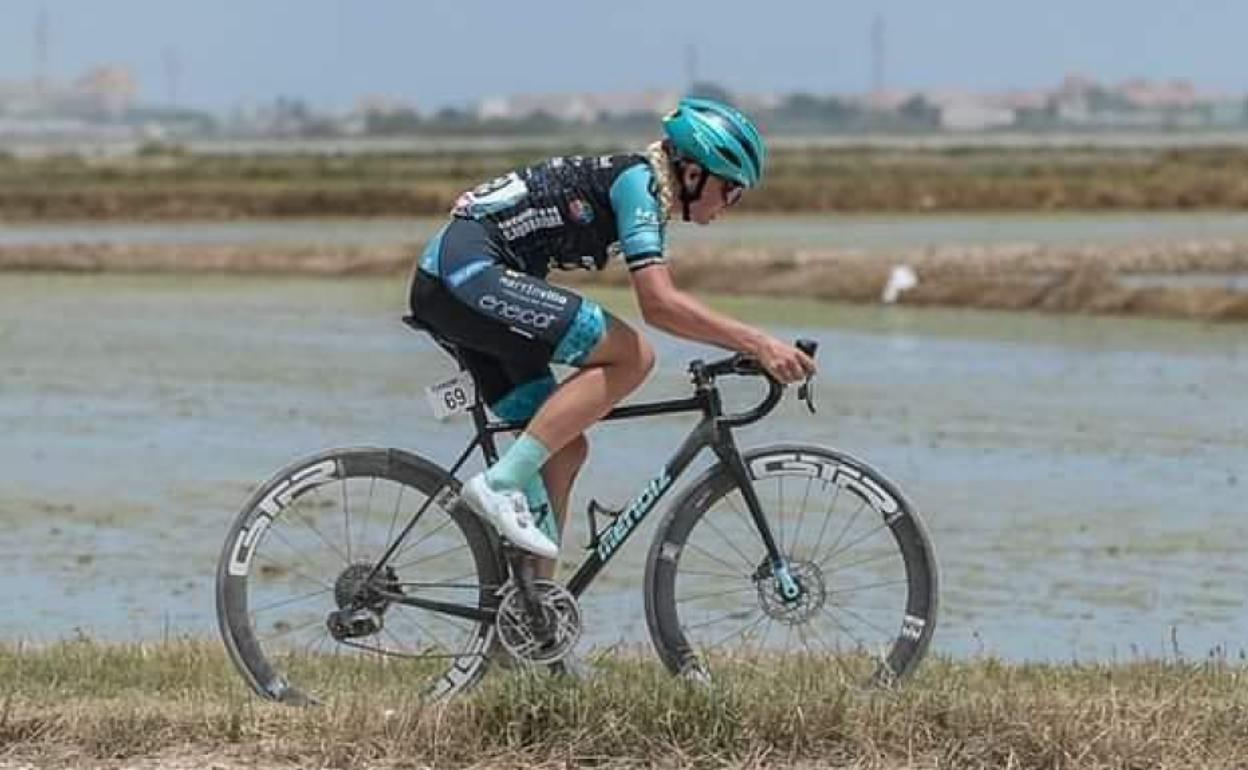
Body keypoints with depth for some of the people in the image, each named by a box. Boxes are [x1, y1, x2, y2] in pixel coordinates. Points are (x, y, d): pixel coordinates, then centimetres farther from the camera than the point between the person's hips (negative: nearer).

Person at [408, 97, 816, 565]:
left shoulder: (642, 185, 19)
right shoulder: (639, 182, -11)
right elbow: (659, 304, -22)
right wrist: (757, 344, -24)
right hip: (466, 270, -10)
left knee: (565, 448, 9)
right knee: (632, 355, -17)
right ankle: (500, 483, -19)